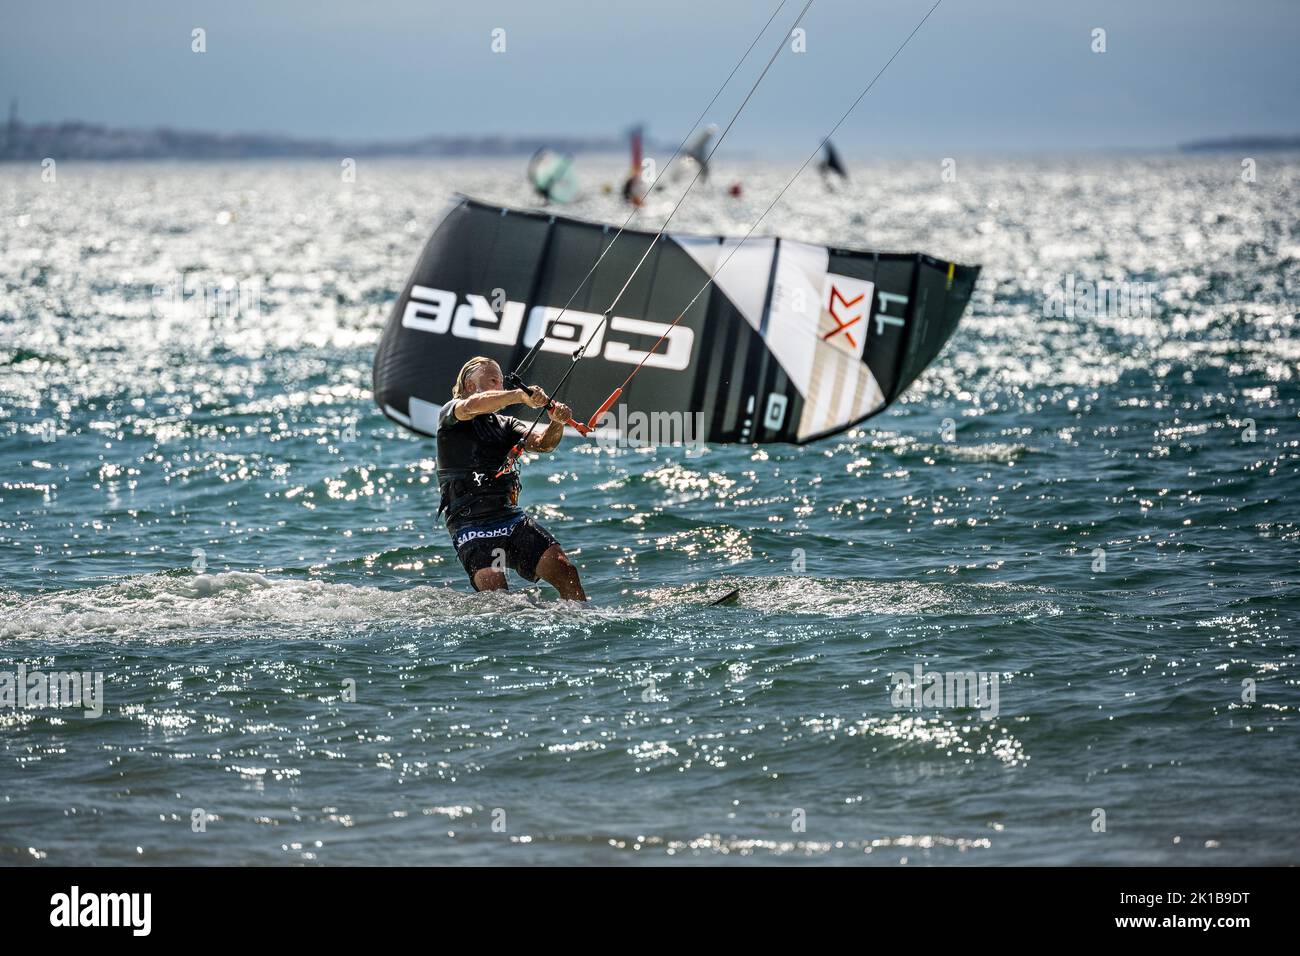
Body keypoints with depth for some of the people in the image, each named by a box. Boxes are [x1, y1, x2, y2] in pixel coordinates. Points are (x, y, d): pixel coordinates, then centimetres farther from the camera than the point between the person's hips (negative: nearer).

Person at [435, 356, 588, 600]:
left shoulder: (505, 425, 22)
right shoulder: (451, 413, 6)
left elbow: (542, 443, 5)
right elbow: (472, 406, -18)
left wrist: (557, 424, -17)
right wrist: (521, 395, -27)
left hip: (510, 515, 5)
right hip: (471, 523, -5)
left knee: (563, 570, -13)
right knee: (493, 589, -25)